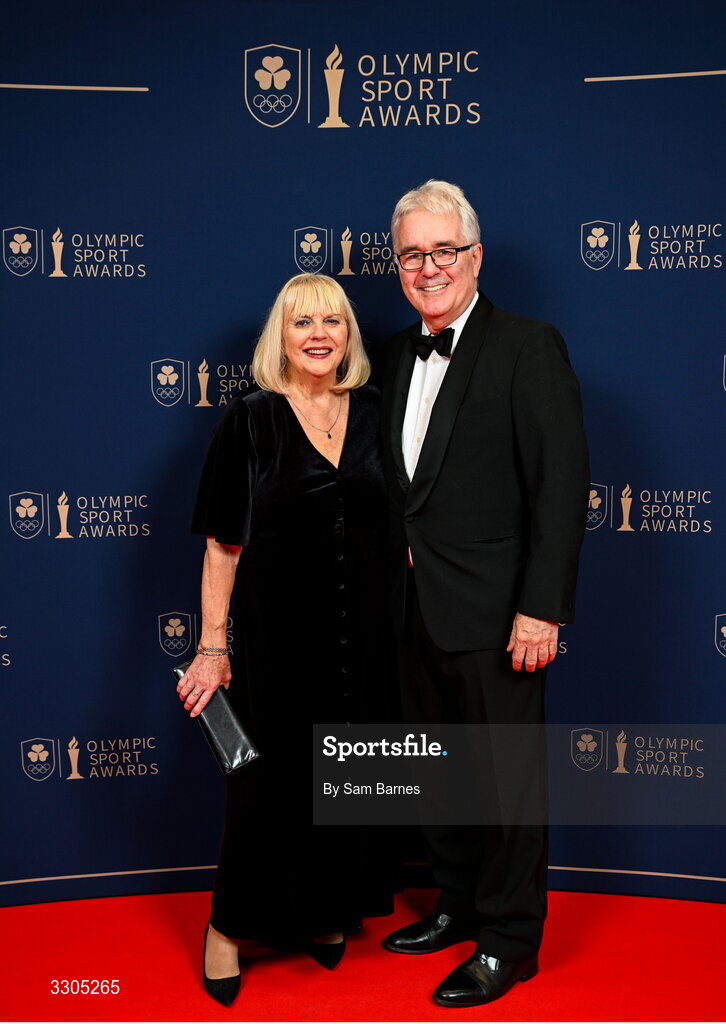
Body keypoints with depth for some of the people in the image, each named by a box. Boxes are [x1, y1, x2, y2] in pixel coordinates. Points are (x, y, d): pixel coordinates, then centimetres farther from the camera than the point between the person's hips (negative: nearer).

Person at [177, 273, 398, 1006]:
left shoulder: (375, 413, 4)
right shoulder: (249, 421, -5)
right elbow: (222, 544, -5)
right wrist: (213, 646, -9)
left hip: (362, 629, 3)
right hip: (277, 628, -3)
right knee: (270, 773, 5)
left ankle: (327, 911, 33)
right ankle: (230, 925, 24)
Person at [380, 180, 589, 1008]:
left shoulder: (529, 348, -10)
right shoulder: (402, 355, 11)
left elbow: (561, 485, -16)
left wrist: (543, 608, -19)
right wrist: (399, 579, 8)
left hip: (492, 609, -7)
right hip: (418, 606, 7)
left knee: (507, 776, 5)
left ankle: (510, 939, 21)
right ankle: (458, 907, 37)